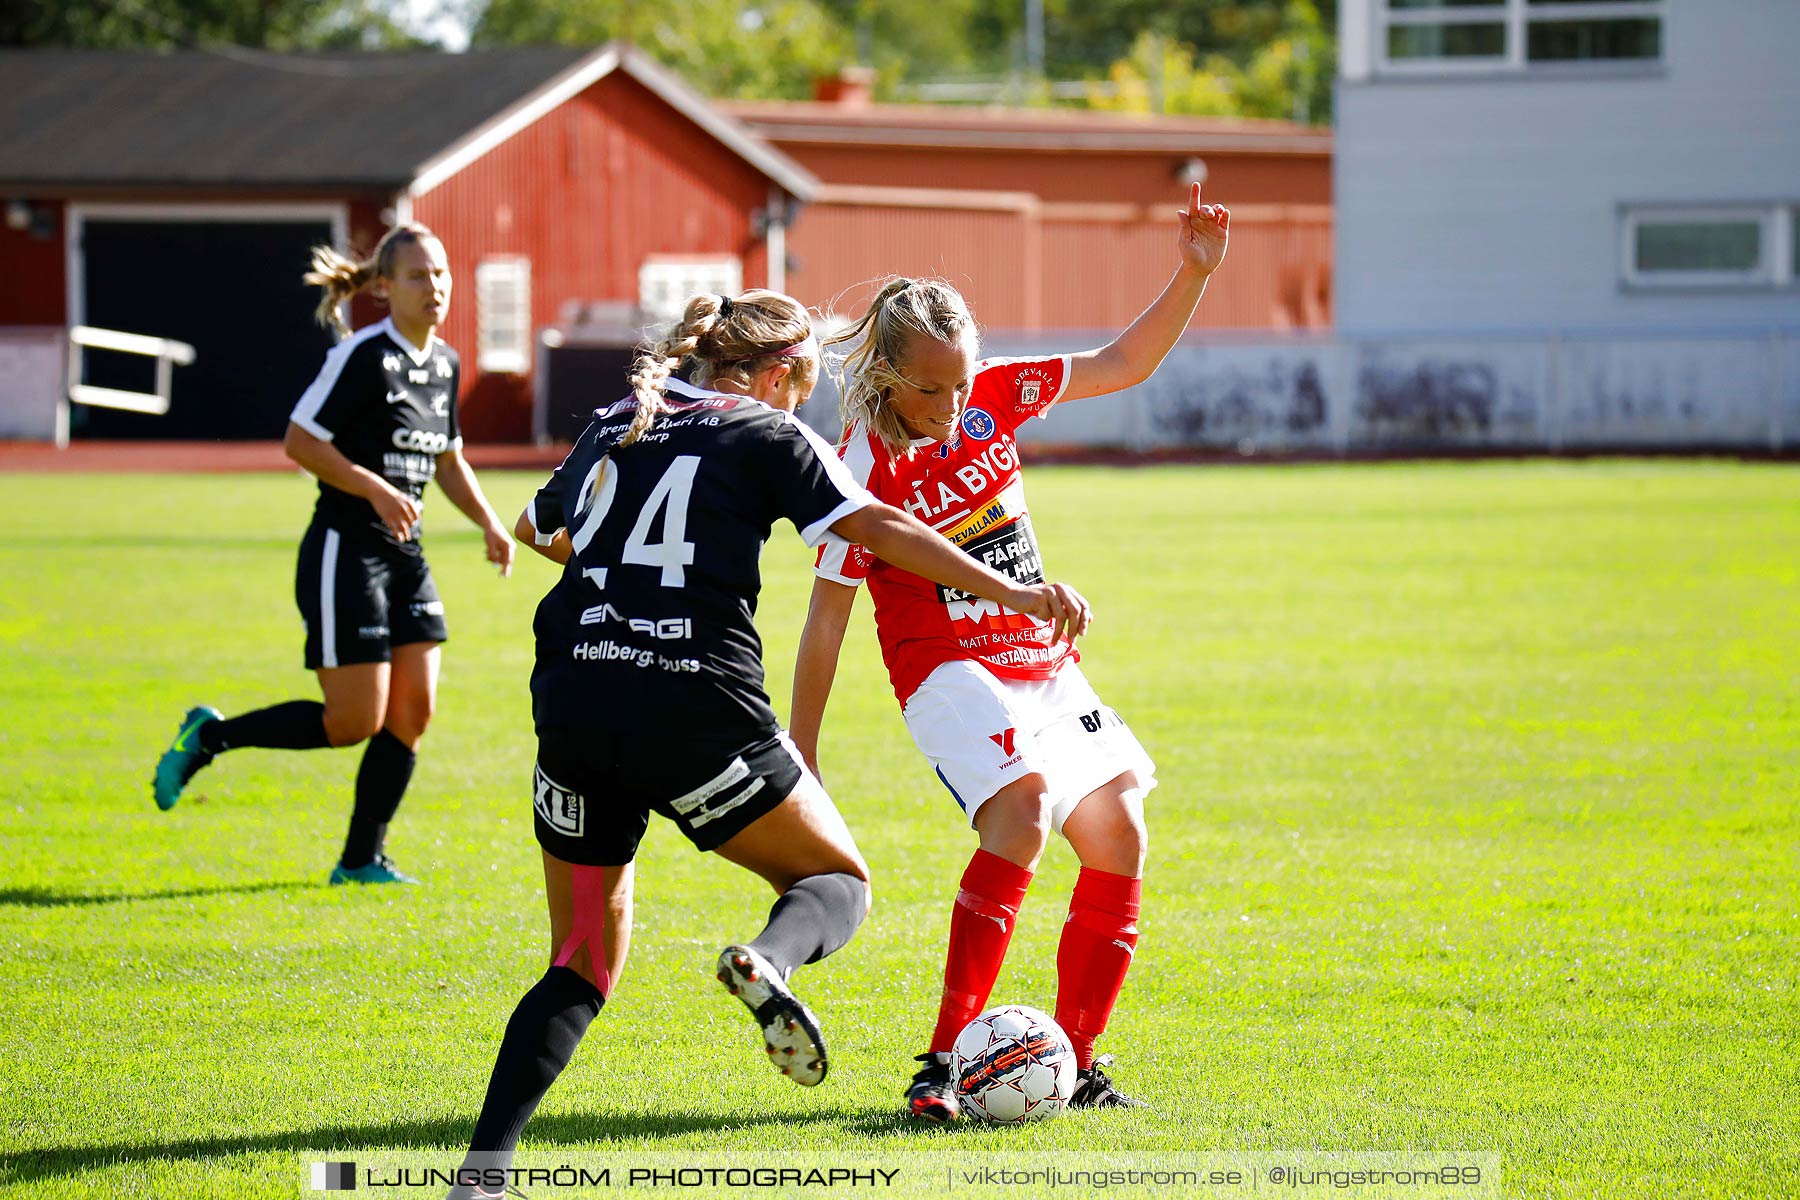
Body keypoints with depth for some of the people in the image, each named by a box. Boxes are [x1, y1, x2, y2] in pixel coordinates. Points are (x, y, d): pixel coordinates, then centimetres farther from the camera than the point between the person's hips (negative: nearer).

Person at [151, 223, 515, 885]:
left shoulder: (443, 363, 10)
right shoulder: (364, 355, -14)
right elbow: (299, 441, -16)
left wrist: (489, 523, 10)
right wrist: (376, 490, -24)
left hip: (404, 557, 8)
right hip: (343, 554, -8)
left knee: (413, 709, 1)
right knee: (354, 722, -8)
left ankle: (362, 858, 10)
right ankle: (210, 735, 10)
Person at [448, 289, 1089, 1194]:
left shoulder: (612, 428, 20)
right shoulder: (766, 435, 6)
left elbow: (535, 526, 38)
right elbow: (878, 530, -6)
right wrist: (1009, 592, -6)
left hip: (573, 707, 4)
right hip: (698, 716, -4)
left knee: (584, 963, 15)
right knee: (838, 879, 16)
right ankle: (768, 960, -20)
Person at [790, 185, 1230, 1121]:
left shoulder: (992, 397, 0)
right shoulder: (866, 470, -15)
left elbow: (1124, 364, 8)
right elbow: (824, 626, -11)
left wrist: (1193, 277, -6)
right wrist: (798, 762, -10)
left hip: (1041, 662, 7)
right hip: (948, 669, -7)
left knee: (1116, 834, -2)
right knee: (1020, 812, -30)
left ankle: (1075, 1063, 9)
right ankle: (944, 1063, -33)